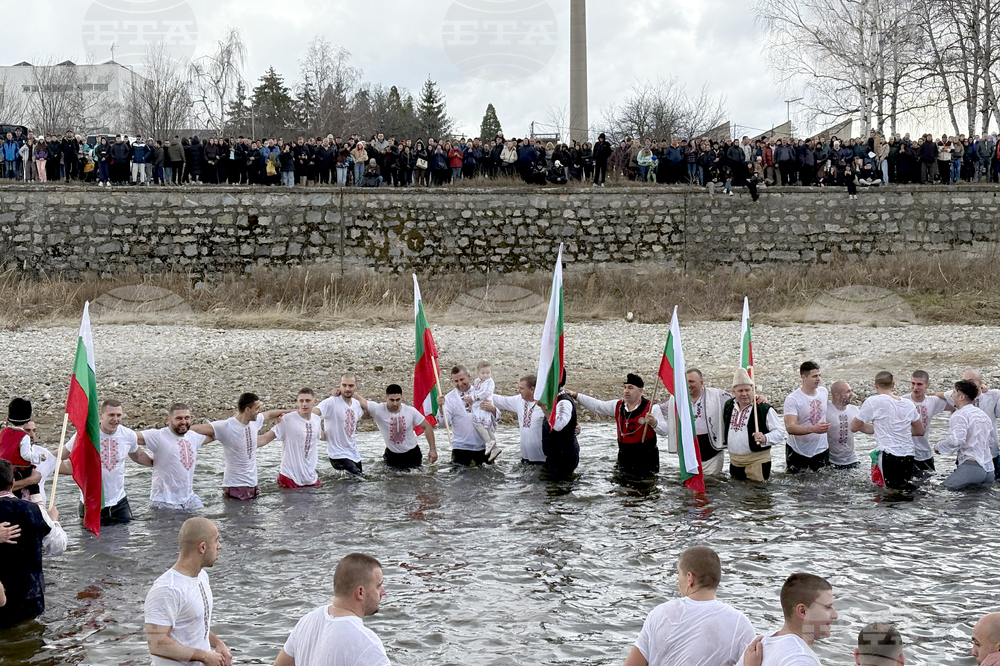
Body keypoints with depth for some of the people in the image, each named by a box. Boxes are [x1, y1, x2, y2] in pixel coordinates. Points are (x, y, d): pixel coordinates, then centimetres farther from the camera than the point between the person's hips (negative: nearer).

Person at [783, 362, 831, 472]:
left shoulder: (823, 392, 3)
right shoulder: (792, 399, -17)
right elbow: (790, 427, -27)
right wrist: (813, 429, -38)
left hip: (821, 450, 5)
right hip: (798, 452, -5)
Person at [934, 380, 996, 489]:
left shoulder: (960, 415, -8)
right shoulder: (984, 414, 19)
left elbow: (956, 441, -21)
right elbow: (992, 442, 25)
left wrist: (939, 446, -5)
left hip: (971, 466, -9)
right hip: (988, 468, 9)